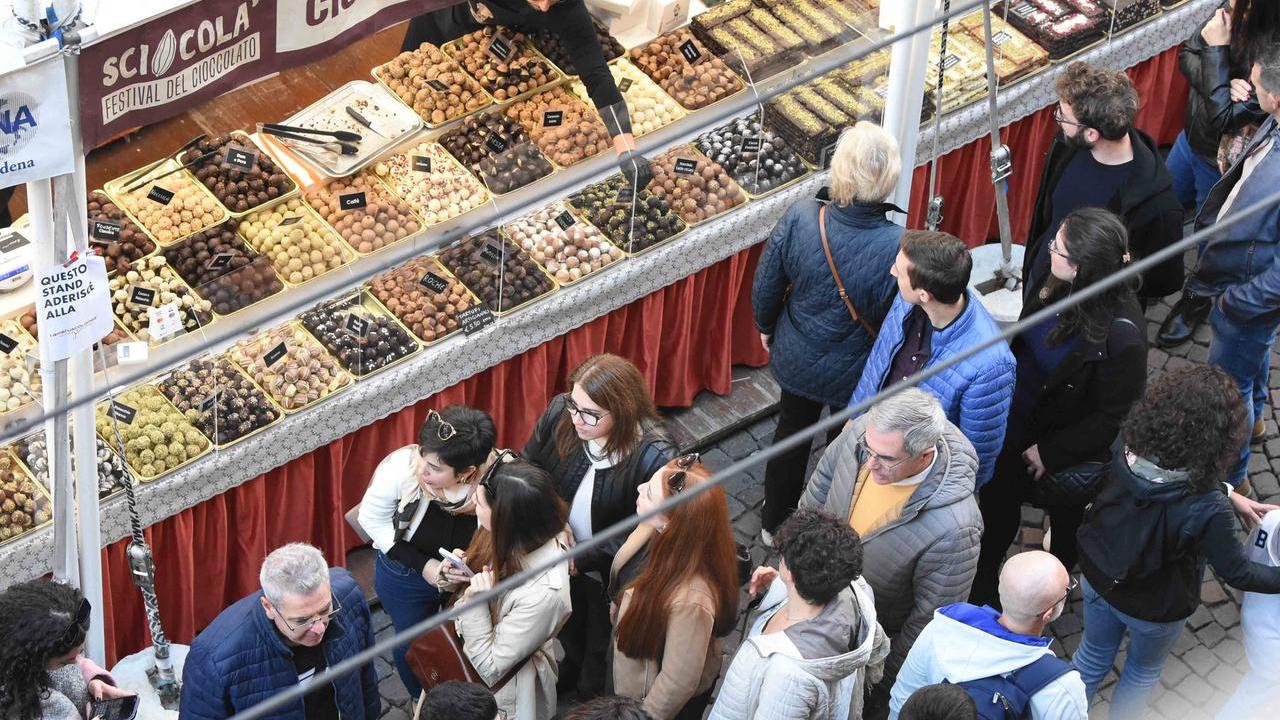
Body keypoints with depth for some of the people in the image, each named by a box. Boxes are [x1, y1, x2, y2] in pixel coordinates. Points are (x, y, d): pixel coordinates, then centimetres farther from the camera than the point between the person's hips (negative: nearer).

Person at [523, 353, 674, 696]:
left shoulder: (654, 458, -37)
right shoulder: (560, 413, -24)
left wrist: (583, 561, -28)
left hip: (611, 578, -4)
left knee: (600, 648, 26)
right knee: (568, 630, 35)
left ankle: (592, 697, 57)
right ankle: (572, 667, 67)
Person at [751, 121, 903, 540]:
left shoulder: (799, 219, -28)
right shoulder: (898, 249, -35)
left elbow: (766, 286, -11)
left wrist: (766, 327, 11)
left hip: (796, 360, 2)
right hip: (856, 372, -2)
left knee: (791, 433, 29)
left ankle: (774, 522, 52)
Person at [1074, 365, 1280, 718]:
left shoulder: (1127, 447, -26)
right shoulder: (1207, 510, -40)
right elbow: (1238, 573, -23)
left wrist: (1228, 495, -4)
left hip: (1097, 579, 4)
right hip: (1154, 608, -4)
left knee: (1093, 656, 31)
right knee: (1142, 671, 29)